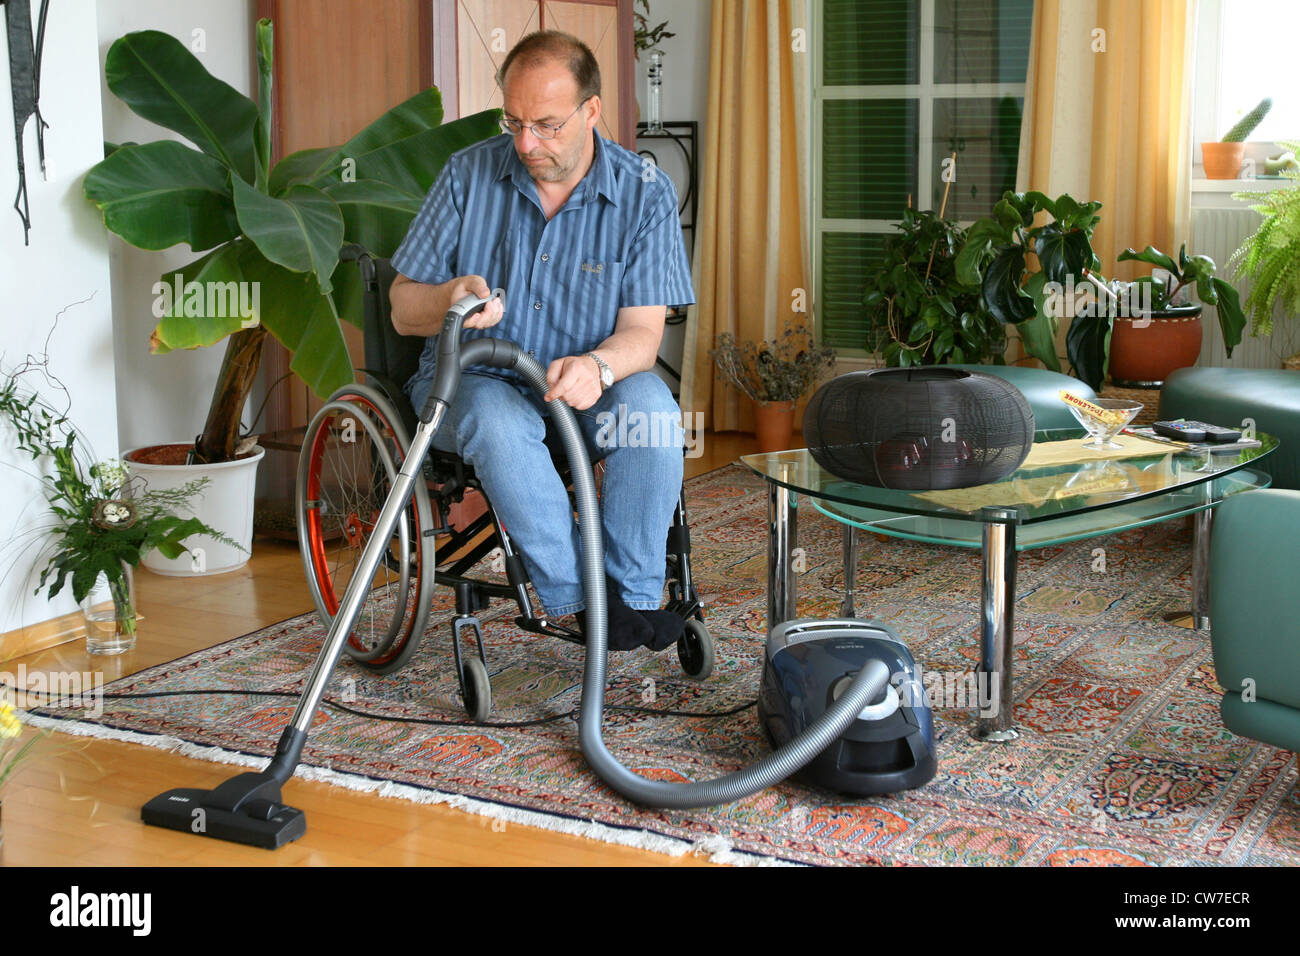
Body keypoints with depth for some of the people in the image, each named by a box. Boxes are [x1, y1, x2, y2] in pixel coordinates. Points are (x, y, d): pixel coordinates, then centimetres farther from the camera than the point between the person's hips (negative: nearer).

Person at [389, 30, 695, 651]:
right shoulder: (469, 174, -2)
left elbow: (642, 333, -11)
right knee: (497, 418, -36)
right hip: (472, 382, 0)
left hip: (584, 390, 0)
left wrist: (597, 366, -35)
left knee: (648, 404, -32)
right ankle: (577, 598, -28)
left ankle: (634, 596, -22)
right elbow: (404, 309, 1)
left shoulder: (645, 193, -5)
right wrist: (450, 299, -23)